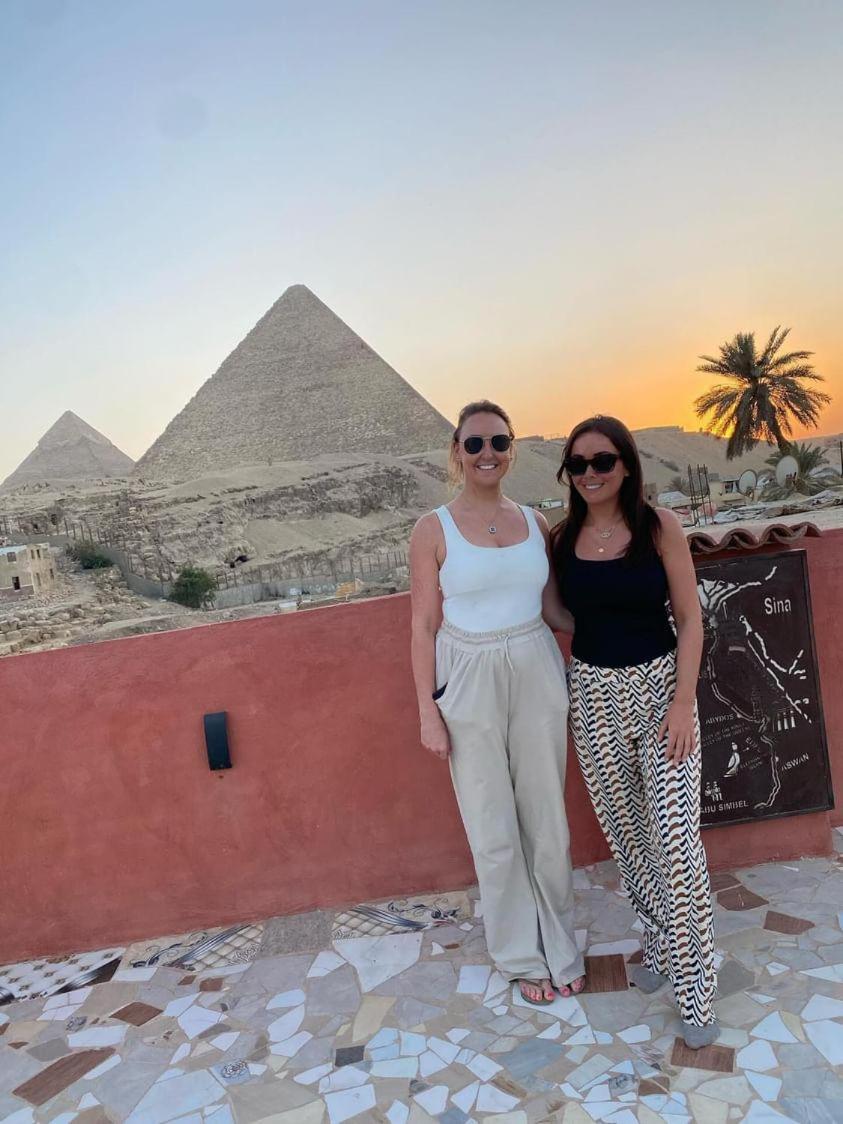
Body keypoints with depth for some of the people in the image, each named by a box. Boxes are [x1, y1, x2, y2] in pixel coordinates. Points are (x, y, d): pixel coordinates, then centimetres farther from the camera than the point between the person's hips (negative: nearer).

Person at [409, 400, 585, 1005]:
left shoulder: (534, 522, 4)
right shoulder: (434, 529, -6)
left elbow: (556, 610, 10)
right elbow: (424, 627, -6)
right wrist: (429, 712, -7)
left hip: (537, 676, 3)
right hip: (469, 685, -3)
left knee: (547, 818, 14)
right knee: (495, 831, 10)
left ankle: (561, 947, 36)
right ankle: (523, 955, 33)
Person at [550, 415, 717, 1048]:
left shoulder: (659, 526, -8)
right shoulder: (562, 537, -1)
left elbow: (689, 618, -6)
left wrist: (683, 702, -11)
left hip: (659, 686, -3)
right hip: (592, 693, 3)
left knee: (675, 838, -3)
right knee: (625, 830, 14)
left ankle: (694, 985, 16)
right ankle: (660, 943, 38)